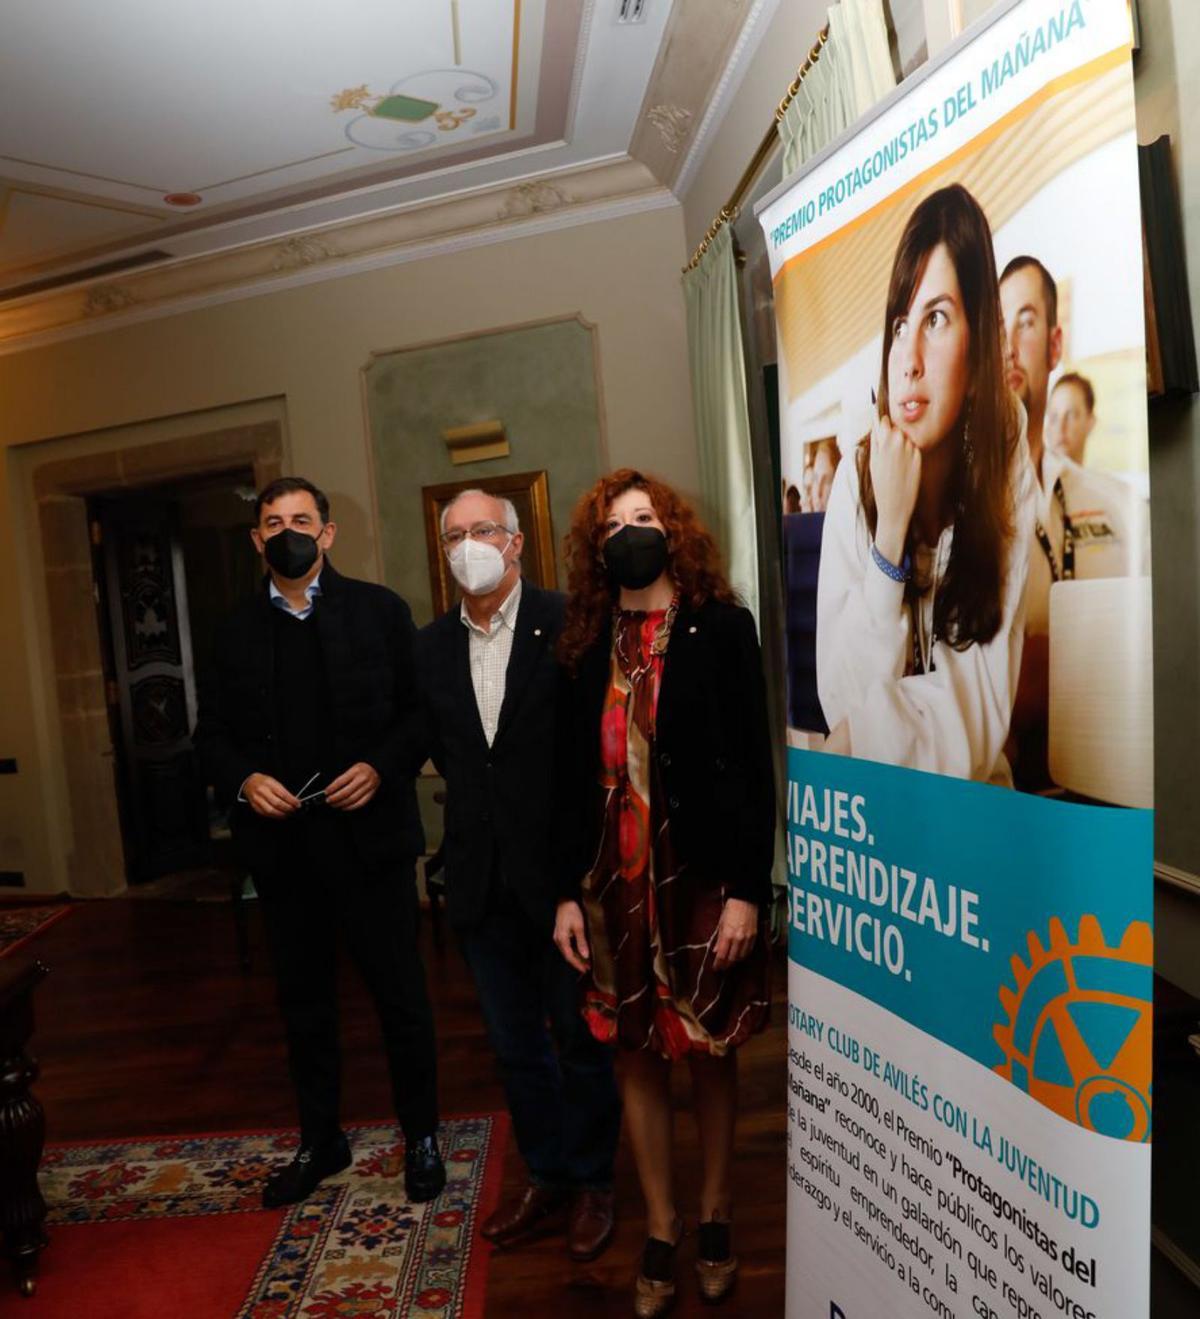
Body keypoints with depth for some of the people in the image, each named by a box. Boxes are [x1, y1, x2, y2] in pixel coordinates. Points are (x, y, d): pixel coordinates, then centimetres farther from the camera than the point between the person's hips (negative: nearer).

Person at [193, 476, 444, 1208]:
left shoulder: (379, 609, -2)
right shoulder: (238, 629, 7)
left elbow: (421, 708, -3)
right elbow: (213, 733, 9)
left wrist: (381, 767, -18)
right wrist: (243, 780, -9)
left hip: (369, 837, -3)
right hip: (282, 847, 3)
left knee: (402, 995, 9)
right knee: (304, 1002, 17)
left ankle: (422, 1136, 30)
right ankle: (320, 1140, 36)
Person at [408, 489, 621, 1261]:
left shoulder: (568, 624, -11)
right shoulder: (432, 646, 5)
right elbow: (432, 743, 13)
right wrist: (479, 792, 2)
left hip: (560, 868, -4)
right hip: (482, 875, 5)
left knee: (580, 1036, 13)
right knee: (515, 1042, 18)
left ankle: (593, 1183, 34)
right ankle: (546, 1175, 39)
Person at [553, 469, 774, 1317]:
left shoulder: (721, 627, -4)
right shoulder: (588, 645, 5)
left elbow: (753, 769, -8)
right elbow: (573, 779, 6)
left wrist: (746, 890, -12)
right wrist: (569, 890, 4)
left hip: (703, 877, -3)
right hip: (615, 882, 3)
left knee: (712, 1052, 12)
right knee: (637, 1055, 12)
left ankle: (716, 1218, 35)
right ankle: (661, 1234, 30)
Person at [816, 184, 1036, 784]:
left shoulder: (1008, 483, -12)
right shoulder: (855, 480, -9)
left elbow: (977, 737, -14)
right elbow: (839, 699, -15)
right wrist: (890, 533, -20)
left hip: (974, 793, 0)